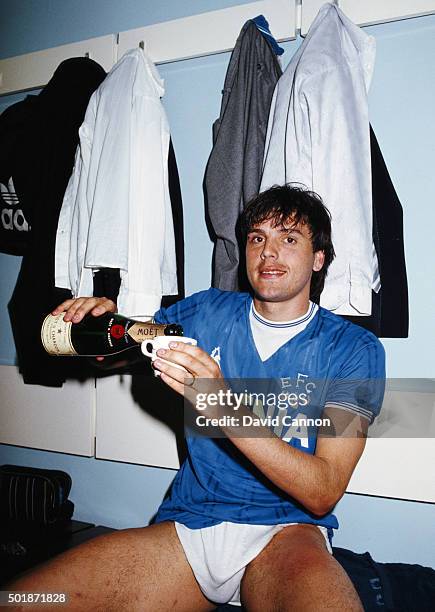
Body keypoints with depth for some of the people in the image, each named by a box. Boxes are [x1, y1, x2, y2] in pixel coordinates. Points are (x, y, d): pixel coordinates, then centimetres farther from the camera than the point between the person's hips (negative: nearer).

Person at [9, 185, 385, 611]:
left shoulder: (352, 349, -2)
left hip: (284, 532, -2)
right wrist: (104, 319, -3)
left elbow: (324, 492, -12)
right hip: (187, 523, 3)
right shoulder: (208, 311, 8)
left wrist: (223, 405, -25)